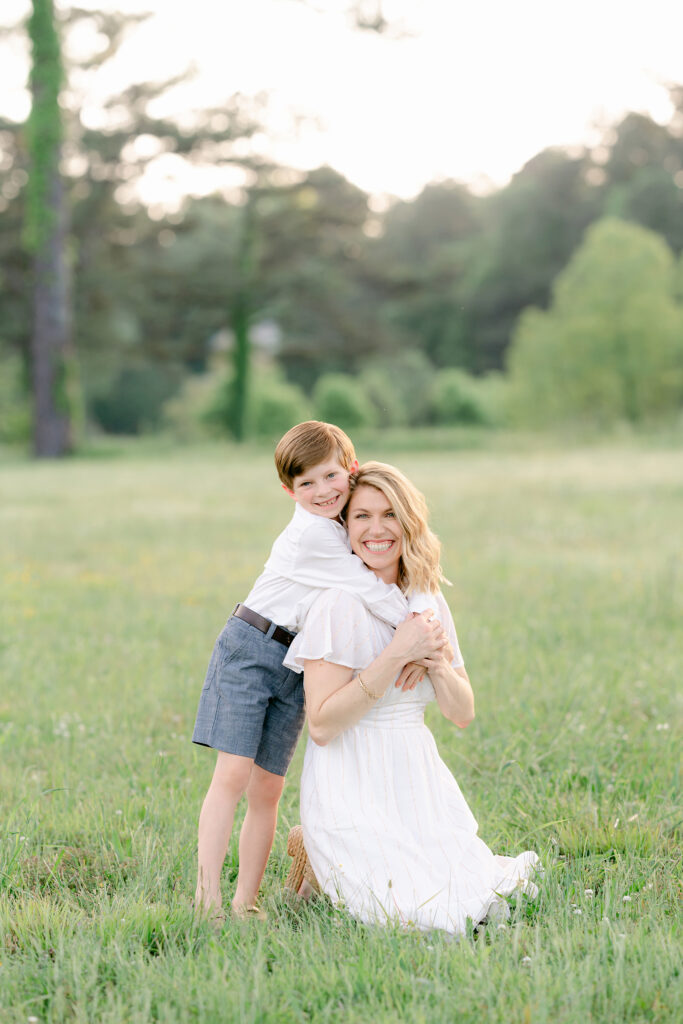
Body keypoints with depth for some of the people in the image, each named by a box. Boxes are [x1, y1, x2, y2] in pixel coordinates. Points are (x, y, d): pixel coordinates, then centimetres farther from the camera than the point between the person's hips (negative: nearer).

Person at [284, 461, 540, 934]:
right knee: (424, 917, -16)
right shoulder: (339, 606, -13)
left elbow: (463, 714, 11)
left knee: (476, 901, -9)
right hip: (355, 787, -6)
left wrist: (437, 663, -10)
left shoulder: (429, 602, 8)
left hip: (417, 785, 6)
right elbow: (322, 725, -19)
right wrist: (395, 656, -22)